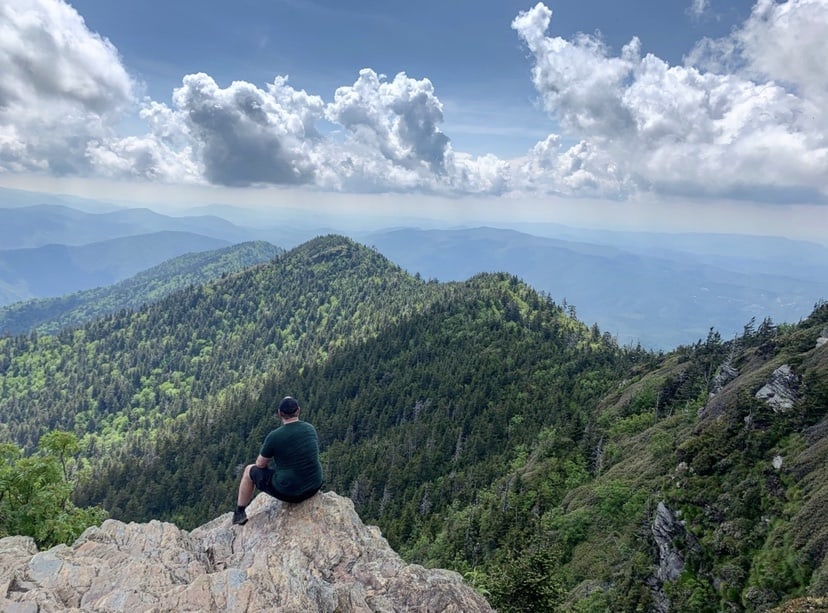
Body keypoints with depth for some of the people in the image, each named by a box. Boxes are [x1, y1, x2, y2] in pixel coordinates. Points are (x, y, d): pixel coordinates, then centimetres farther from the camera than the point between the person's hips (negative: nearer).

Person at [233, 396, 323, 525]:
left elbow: (260, 464, -2)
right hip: (315, 486, 5)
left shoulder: (274, 437, -18)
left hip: (288, 491, -4)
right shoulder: (311, 429, -2)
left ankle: (239, 514, 33)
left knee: (249, 470, 19)